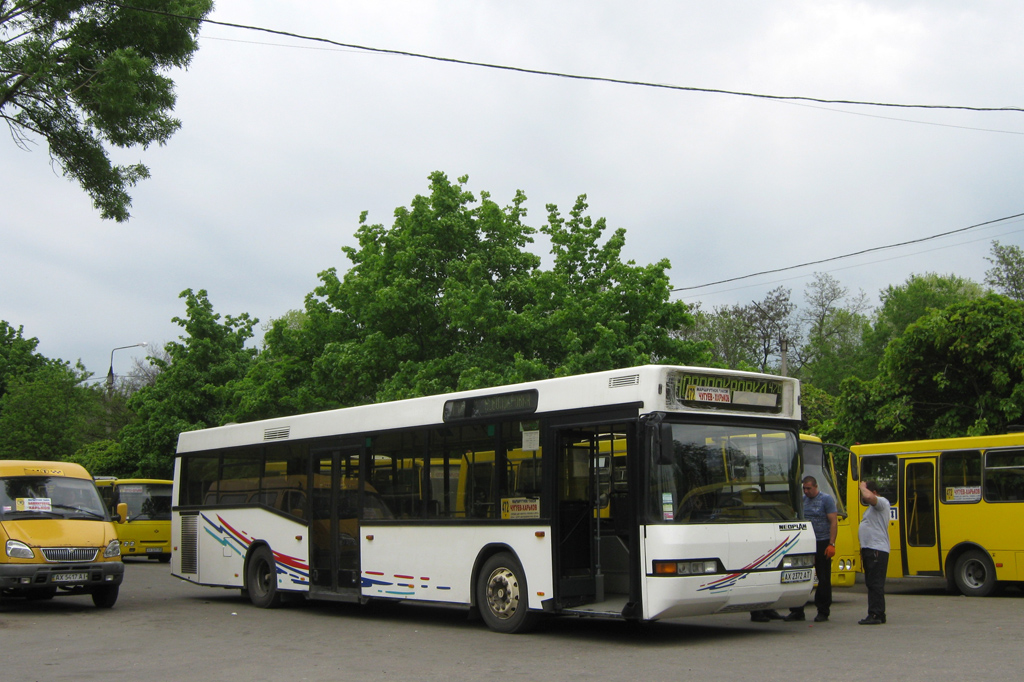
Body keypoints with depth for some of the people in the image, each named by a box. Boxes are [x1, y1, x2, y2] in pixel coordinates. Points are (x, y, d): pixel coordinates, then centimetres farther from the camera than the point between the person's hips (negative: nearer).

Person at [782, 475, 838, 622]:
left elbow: (834, 522, -10)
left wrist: (831, 544, -17)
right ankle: (797, 611, 7)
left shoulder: (826, 499, -5)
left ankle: (823, 612, 10)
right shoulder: (802, 500, 11)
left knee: (824, 579, 3)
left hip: (822, 544, -5)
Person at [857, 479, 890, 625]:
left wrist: (863, 487, -11)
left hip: (877, 551, -11)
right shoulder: (872, 507, 23)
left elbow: (869, 497, -31)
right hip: (868, 550, 11)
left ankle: (875, 615, -11)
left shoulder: (882, 502, -9)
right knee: (871, 584, 12)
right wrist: (863, 550, 23)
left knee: (875, 584, -11)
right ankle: (878, 614, 17)